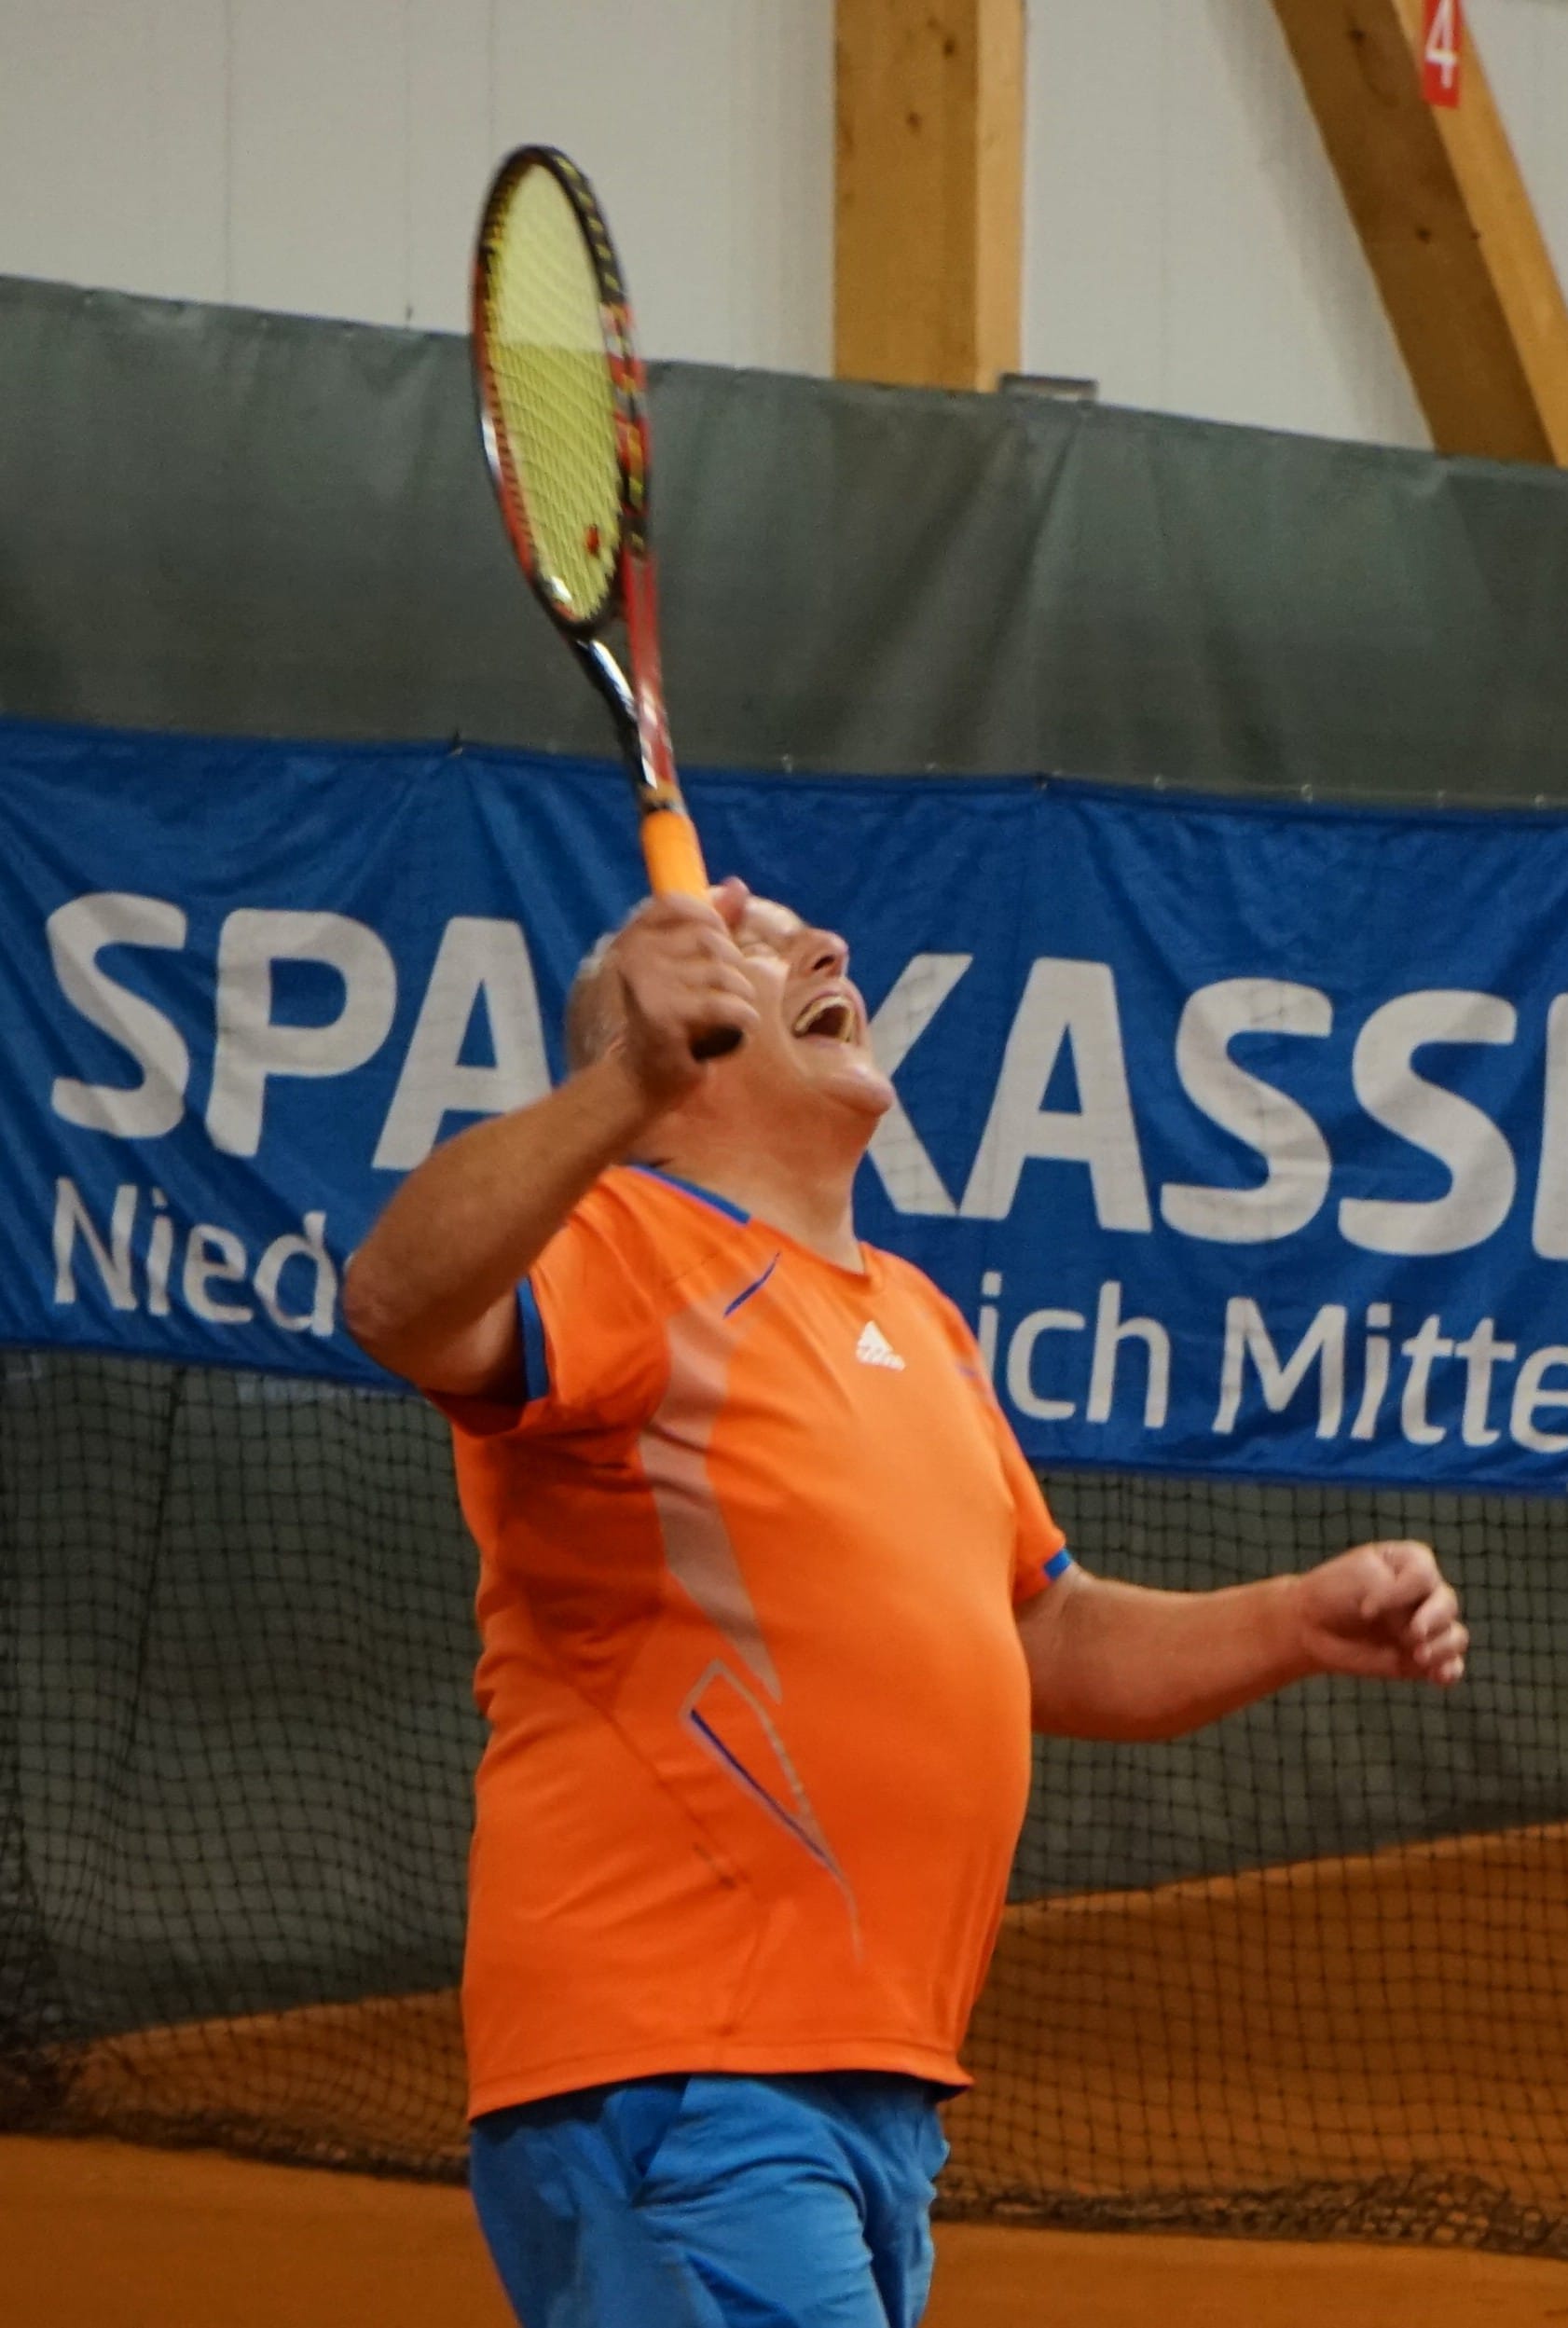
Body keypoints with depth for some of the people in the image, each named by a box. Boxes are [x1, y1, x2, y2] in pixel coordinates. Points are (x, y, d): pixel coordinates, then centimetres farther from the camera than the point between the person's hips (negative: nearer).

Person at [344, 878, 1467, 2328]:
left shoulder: (914, 1321, 22)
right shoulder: (615, 1246, -7)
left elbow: (1044, 1639, 31)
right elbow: (402, 1309, -29)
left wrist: (1294, 1624, 14)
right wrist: (628, 1084, -44)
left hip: (885, 2093, 9)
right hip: (668, 2085, -9)